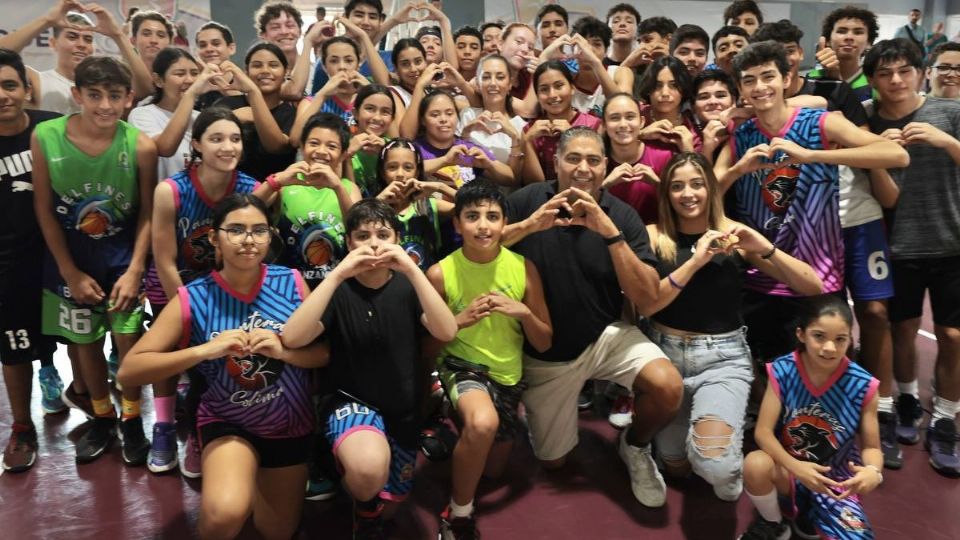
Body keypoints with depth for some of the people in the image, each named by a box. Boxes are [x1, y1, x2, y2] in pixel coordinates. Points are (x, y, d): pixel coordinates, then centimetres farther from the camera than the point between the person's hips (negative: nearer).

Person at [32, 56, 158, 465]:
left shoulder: (140, 146, -18)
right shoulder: (45, 138, -16)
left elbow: (147, 213, -8)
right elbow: (44, 210, -8)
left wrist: (135, 269, -13)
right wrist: (71, 272, -7)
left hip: (122, 255, -1)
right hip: (70, 256, 1)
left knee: (128, 339, -1)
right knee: (85, 341, 13)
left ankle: (132, 420, 21)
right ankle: (102, 418, 33)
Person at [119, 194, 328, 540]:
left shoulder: (291, 282, -12)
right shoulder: (193, 299, -16)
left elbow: (325, 352, -8)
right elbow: (128, 372, -19)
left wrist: (283, 351, -27)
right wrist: (204, 350, -31)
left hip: (290, 424, 3)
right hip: (227, 422, -2)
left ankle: (251, 486, 50)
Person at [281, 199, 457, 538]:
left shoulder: (407, 287, -2)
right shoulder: (339, 290, -7)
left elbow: (447, 333, -20)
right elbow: (292, 338, -25)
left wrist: (412, 270, -30)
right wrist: (338, 274, -30)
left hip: (404, 410, 4)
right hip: (352, 403, -3)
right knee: (369, 467, -35)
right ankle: (365, 503, 0)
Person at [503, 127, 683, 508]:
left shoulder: (622, 215, -10)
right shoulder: (529, 201, -12)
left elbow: (647, 297, -18)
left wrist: (610, 232, -28)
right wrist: (529, 226, -30)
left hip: (606, 335, 0)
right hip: (544, 352, 0)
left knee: (669, 388, -28)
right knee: (552, 461, 12)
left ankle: (635, 446, 6)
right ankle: (577, 391, 41)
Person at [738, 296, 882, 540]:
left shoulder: (862, 385, -14)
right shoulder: (782, 371, -14)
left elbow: (871, 446, -6)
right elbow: (763, 432, -15)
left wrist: (873, 471, -30)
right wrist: (796, 467, -32)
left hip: (836, 479, 1)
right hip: (788, 466, 0)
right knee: (755, 464, -35)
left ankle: (814, 513, 12)